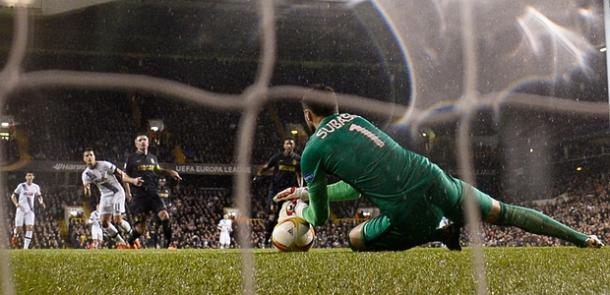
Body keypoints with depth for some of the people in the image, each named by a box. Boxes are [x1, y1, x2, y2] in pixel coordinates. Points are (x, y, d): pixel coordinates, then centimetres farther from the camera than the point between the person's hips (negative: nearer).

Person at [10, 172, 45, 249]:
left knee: (30, 228, -12)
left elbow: (39, 196, 20)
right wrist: (16, 204, -15)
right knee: (18, 228, -4)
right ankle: (15, 237, 32)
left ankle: (26, 247, -9)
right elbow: (13, 196, 3)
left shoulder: (36, 187, 6)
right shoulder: (21, 186, -3)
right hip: (21, 209, -2)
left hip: (30, 210, 2)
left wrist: (41, 202, -3)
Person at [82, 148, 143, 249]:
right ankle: (120, 243, 12)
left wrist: (133, 181, -31)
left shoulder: (104, 165, -17)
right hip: (105, 196, 5)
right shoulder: (86, 174, -3)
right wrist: (86, 190, -34)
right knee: (104, 222, -3)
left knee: (117, 220, -16)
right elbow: (87, 194, -8)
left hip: (117, 192, -5)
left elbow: (121, 174, -14)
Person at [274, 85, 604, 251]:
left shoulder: (312, 152, 3)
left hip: (409, 216, -5)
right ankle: (580, 238, 20)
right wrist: (305, 192, 37)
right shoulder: (354, 119, 20)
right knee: (503, 212, 23)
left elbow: (319, 217, 13)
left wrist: (301, 210, 36)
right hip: (435, 182, 5)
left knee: (355, 238, 20)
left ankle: (438, 233, 4)